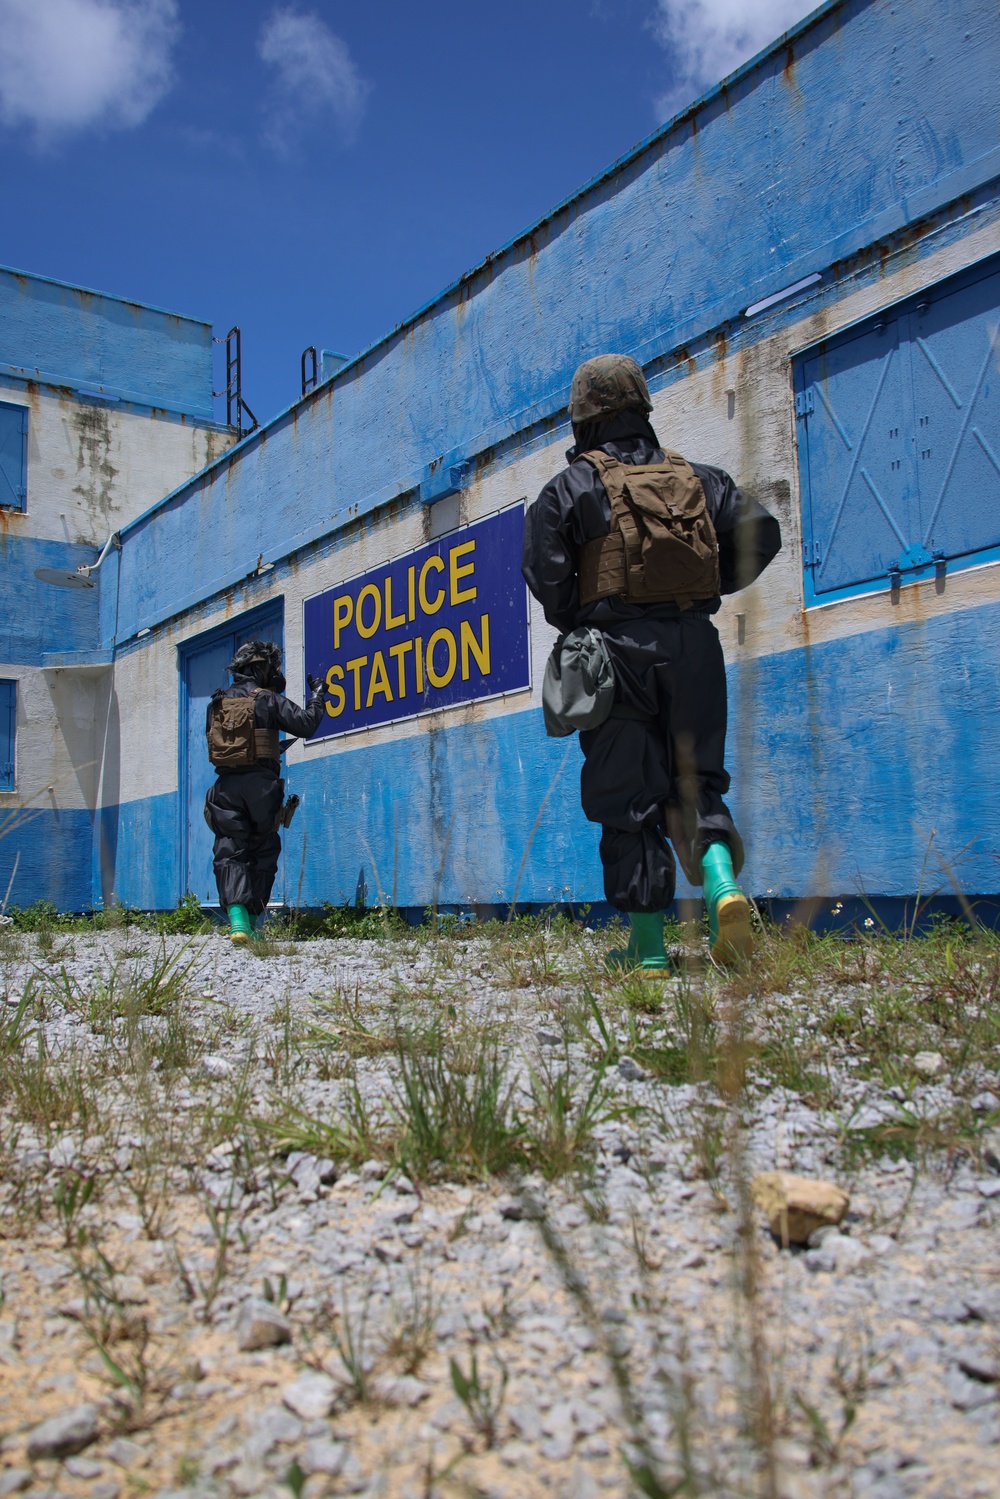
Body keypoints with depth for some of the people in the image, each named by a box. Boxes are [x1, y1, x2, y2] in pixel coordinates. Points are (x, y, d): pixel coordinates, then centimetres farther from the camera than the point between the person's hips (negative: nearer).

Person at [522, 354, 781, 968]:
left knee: (627, 799, 3)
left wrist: (577, 625, 10)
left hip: (618, 648, -3)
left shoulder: (570, 488, 4)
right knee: (696, 780, 14)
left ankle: (649, 946, 4)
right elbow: (762, 532, 5)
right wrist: (712, 587, 16)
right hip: (694, 644, 3)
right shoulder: (697, 476, 15)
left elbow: (547, 575, -6)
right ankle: (725, 887, -12)